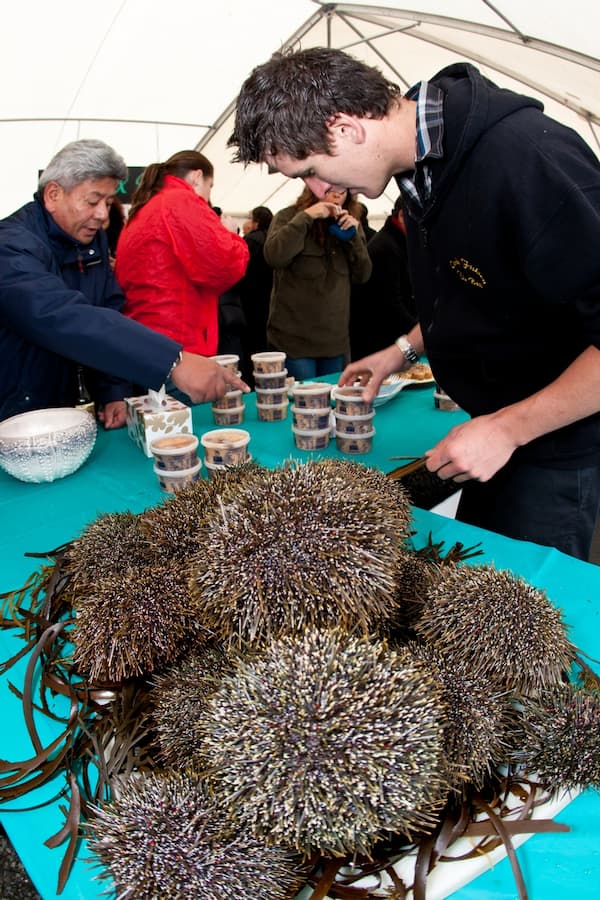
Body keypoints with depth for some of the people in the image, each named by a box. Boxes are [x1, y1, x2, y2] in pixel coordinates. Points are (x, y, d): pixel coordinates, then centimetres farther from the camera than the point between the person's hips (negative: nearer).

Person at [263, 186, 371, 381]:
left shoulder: (348, 223, 11)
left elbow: (363, 275, 6)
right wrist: (305, 217, -21)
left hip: (335, 339, 5)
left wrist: (354, 235, -7)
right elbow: (274, 257, -20)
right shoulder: (289, 217, -2)